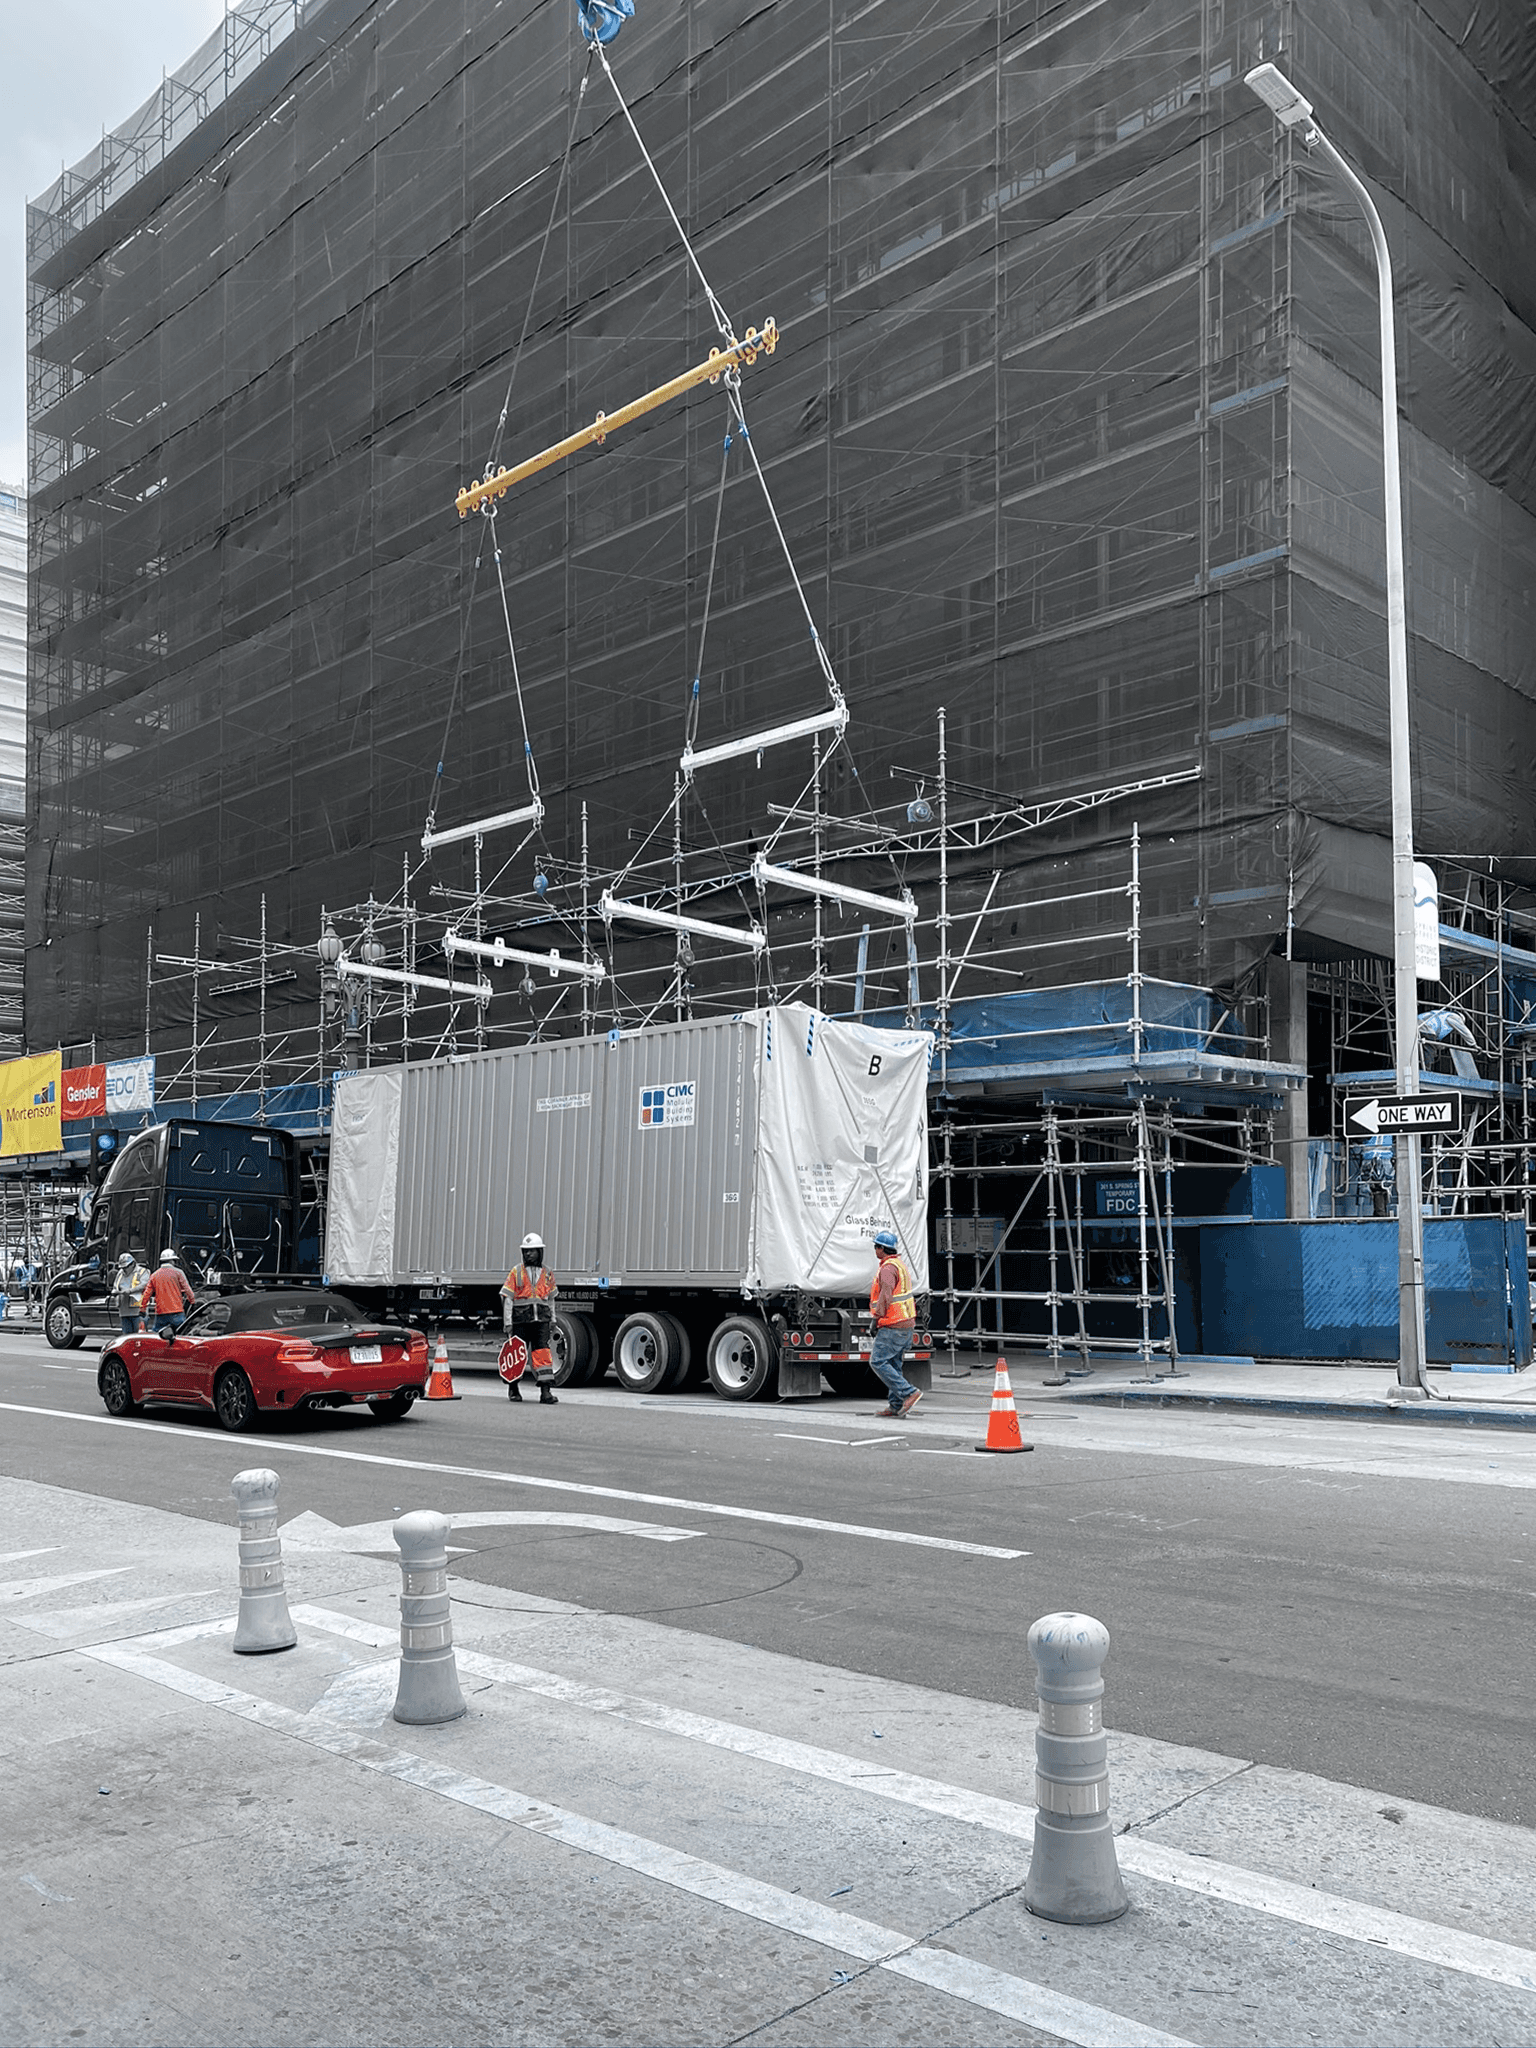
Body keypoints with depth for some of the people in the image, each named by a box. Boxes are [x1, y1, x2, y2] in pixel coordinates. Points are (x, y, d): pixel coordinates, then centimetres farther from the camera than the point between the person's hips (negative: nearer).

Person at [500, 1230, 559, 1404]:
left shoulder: (547, 1273, 11)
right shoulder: (516, 1272, 2)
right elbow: (507, 1297, 0)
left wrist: (553, 1319, 20)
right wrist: (508, 1322, -6)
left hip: (541, 1320, 1)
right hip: (521, 1320, -1)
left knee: (543, 1354, -9)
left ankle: (546, 1392, -13)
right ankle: (513, 1388, 23)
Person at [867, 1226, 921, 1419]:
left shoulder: (888, 1268, -15)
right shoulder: (900, 1264, 17)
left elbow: (886, 1296, -23)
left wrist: (876, 1317, -14)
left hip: (893, 1326, -10)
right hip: (907, 1324, 10)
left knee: (878, 1361, -7)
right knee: (894, 1364, 13)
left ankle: (909, 1393, -12)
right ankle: (897, 1406, 13)